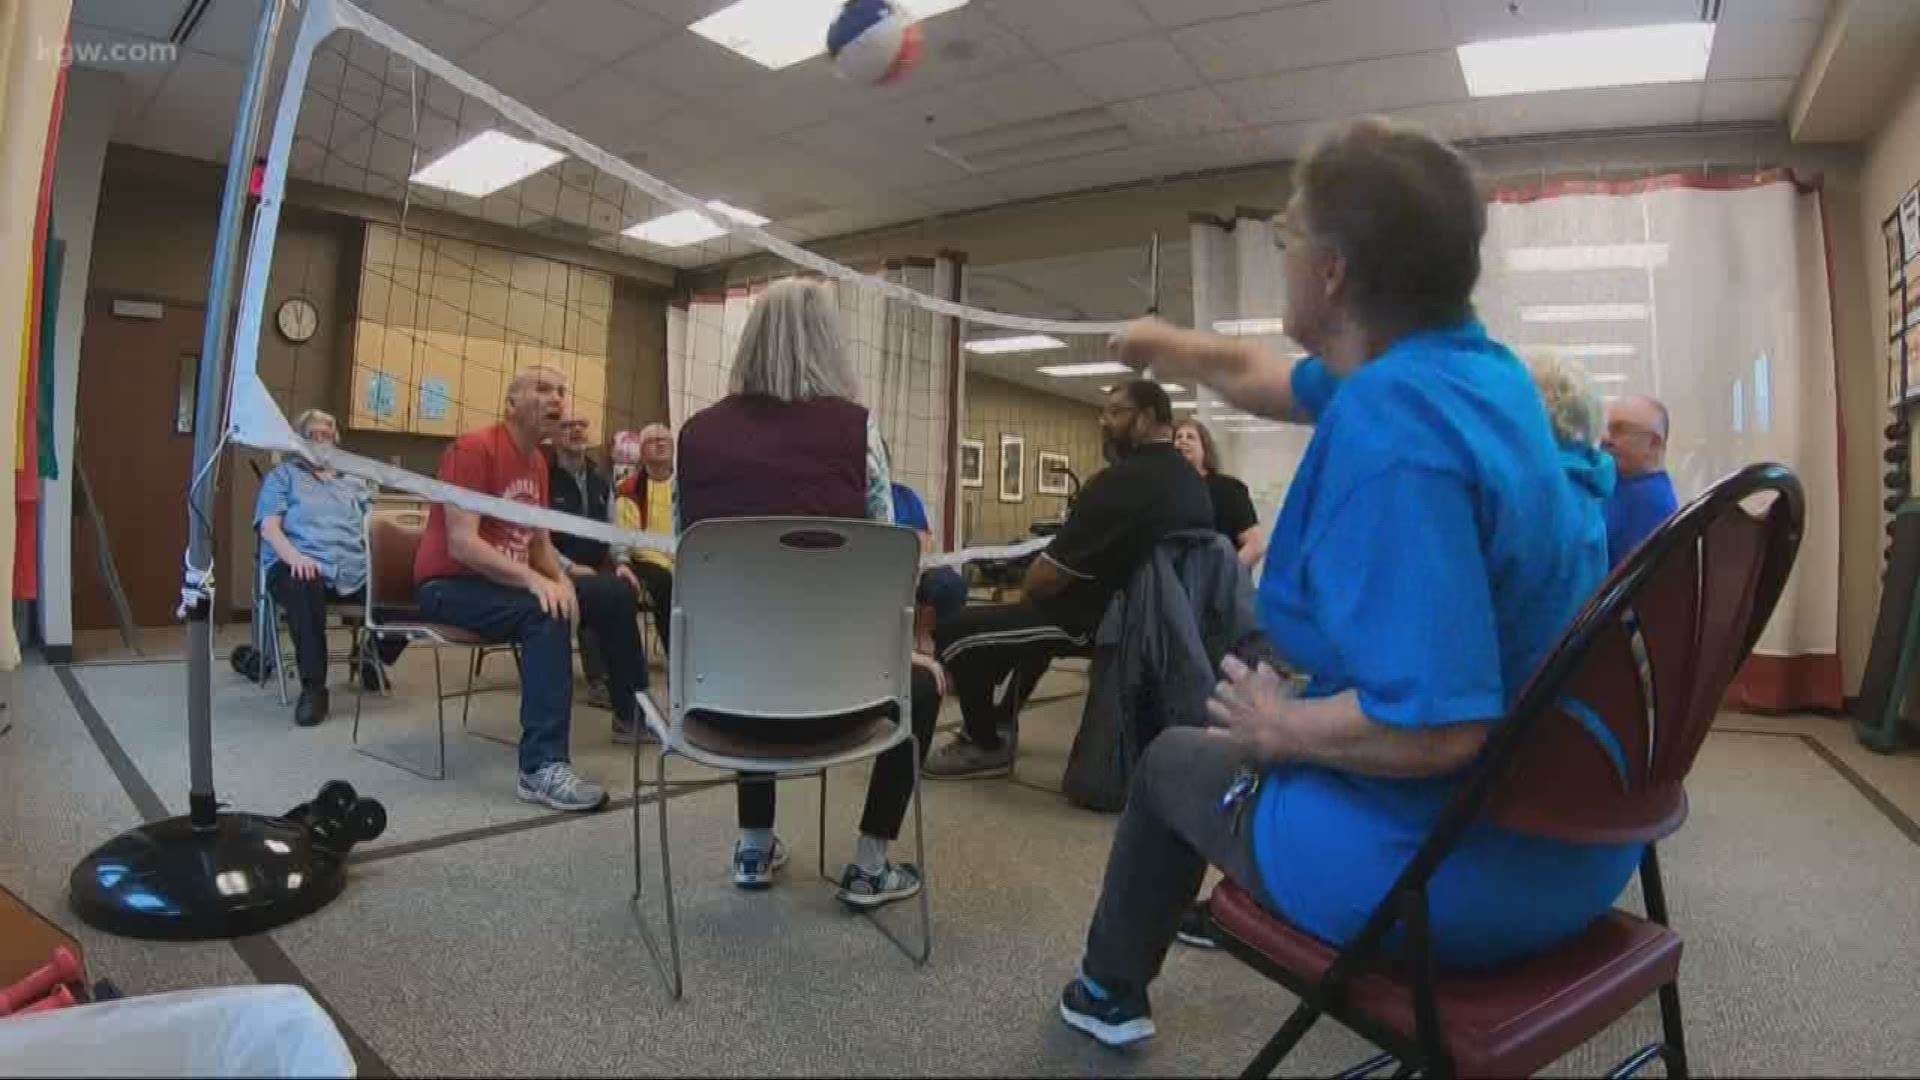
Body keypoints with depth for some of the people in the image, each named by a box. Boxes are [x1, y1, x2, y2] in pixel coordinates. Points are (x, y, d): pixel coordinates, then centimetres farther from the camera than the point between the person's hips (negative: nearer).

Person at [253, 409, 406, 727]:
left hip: (354, 570, 3)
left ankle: (376, 657, 8)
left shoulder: (353, 483, 28)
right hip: (302, 566, -3)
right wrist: (294, 556, -17)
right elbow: (269, 526, 5)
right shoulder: (283, 475, 19)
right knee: (305, 589, -42)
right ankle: (313, 687, -30)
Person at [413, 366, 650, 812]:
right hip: (451, 585, -9)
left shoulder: (537, 462, 10)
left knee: (614, 592, 4)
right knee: (546, 614, -35)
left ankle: (632, 712, 20)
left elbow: (540, 543, 10)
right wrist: (534, 581, -36)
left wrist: (561, 581, -11)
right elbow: (461, 544, -27)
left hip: (510, 581, 9)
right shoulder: (472, 449, -17)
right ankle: (543, 767, -39)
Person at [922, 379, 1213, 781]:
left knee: (952, 632, -5)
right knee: (1035, 609, 34)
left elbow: (1044, 578, -21)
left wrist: (1025, 589, 3)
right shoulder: (1193, 482, 7)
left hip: (1098, 622, -10)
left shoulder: (1120, 480, -22)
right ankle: (1002, 718, 40)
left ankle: (986, 747, 13)